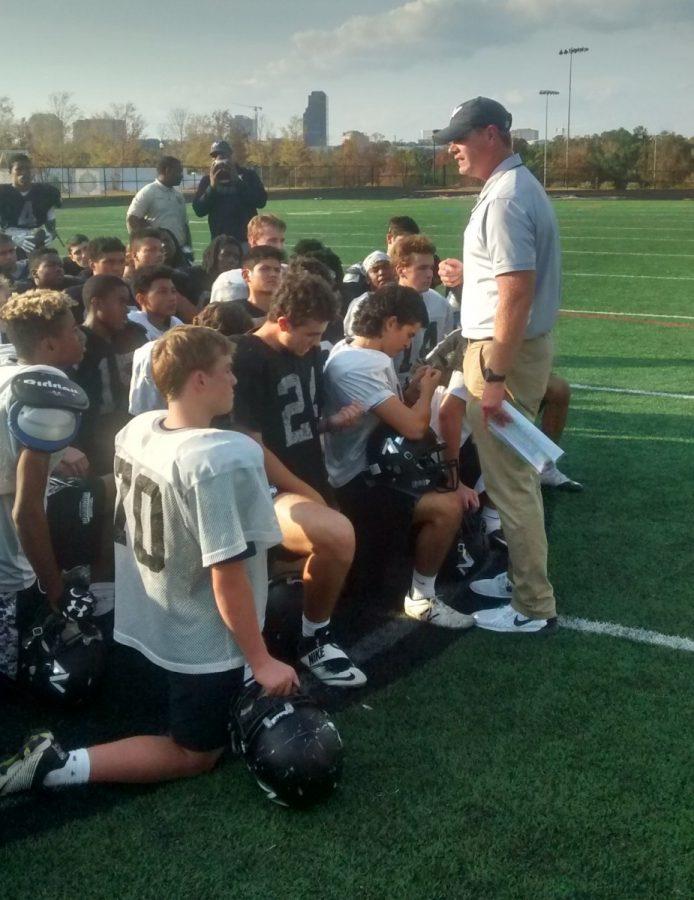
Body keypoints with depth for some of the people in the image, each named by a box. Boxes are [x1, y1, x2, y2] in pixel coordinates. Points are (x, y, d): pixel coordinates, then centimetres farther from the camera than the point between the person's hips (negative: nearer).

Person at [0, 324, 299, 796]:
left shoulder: (135, 430, -6)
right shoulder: (226, 459, -31)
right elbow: (228, 577, -28)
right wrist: (261, 662, -18)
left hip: (149, 623, 8)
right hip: (204, 643, -8)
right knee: (195, 754, 13)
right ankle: (58, 764, 0)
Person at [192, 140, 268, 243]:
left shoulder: (248, 175, 6)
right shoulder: (207, 180, 8)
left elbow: (261, 201, -8)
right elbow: (198, 210, 0)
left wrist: (237, 181, -14)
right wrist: (212, 187, -12)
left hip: (247, 239, -1)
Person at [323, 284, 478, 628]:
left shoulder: (366, 355, 8)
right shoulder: (355, 367, -25)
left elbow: (396, 415, 17)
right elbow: (412, 427, -27)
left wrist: (414, 388, -1)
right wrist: (427, 391, -7)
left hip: (375, 464, 11)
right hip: (354, 483, -11)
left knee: (454, 493, 13)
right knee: (447, 508, -24)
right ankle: (421, 599, -7)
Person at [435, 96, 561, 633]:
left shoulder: (505, 198, -20)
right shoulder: (516, 185, 13)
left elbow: (518, 292, -27)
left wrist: (493, 376, -26)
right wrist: (470, 274, 20)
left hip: (506, 350, -11)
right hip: (519, 345, 11)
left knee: (510, 479, -3)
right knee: (515, 473, 20)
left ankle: (534, 606, 7)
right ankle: (523, 576, 34)